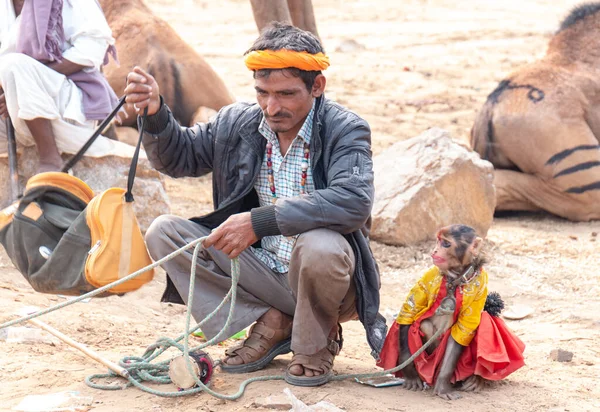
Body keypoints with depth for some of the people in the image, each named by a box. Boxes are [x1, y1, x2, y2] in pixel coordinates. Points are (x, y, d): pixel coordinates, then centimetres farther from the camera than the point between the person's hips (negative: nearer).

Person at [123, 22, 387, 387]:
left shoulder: (344, 130, -15)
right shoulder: (238, 122, 1)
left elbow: (353, 201, -32)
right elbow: (179, 158, 15)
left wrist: (259, 221, -36)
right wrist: (155, 114, -8)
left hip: (325, 278, -5)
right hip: (263, 272, 5)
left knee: (318, 245, -40)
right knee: (164, 232, -8)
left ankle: (315, 342, -5)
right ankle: (270, 324, -4)